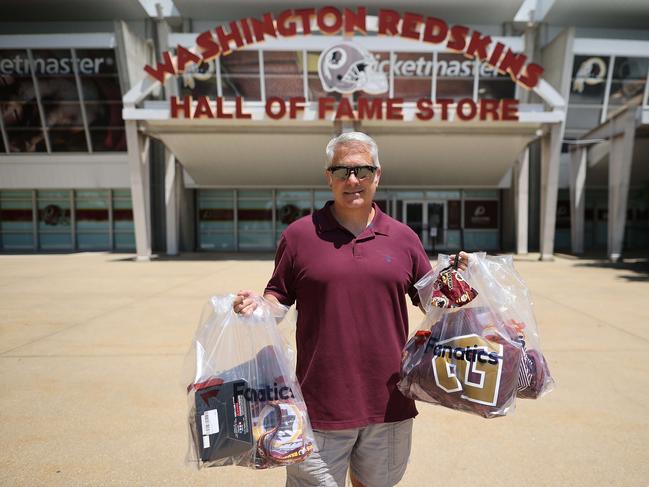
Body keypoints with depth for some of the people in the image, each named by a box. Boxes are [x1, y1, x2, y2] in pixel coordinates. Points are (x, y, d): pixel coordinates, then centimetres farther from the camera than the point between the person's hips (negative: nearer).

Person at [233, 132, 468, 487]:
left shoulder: (403, 238, 6)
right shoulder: (299, 235, -1)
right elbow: (279, 297, 5)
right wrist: (257, 305, -16)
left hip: (389, 403, 3)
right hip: (320, 405, -2)